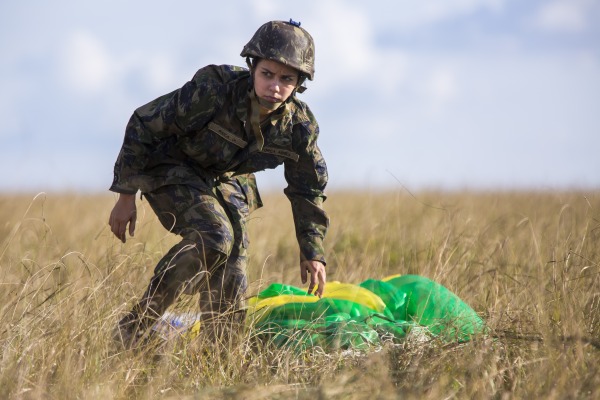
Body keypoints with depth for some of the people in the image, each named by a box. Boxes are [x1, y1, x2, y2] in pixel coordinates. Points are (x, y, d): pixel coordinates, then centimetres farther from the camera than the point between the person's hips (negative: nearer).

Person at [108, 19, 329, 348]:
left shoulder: (299, 126, -18)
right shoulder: (213, 90, -33)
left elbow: (307, 190, 1)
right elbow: (143, 125, -22)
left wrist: (312, 252, 1)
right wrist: (126, 196, -18)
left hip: (225, 182, 6)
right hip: (170, 169, -6)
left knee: (232, 272, -2)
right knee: (214, 237, -28)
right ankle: (135, 326, -20)